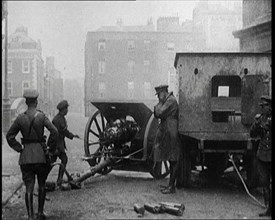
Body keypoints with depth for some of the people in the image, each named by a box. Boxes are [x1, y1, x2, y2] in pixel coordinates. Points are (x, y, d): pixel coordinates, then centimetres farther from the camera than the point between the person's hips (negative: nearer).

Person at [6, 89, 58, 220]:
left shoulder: (20, 118, -2)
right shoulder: (42, 117, -8)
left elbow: (9, 136, -1)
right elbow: (54, 132, -14)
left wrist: (19, 149, 4)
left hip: (25, 155, 1)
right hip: (40, 153, -1)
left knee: (29, 188, 3)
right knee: (41, 185, 17)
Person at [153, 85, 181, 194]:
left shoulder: (171, 101, -13)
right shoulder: (166, 101, 18)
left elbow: (159, 113, -20)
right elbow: (156, 115, 15)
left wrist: (160, 102, -6)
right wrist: (160, 102, 7)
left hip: (171, 134, -10)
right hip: (166, 134, 10)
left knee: (173, 160, -6)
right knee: (171, 160, 13)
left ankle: (172, 187, -3)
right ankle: (171, 185, 19)